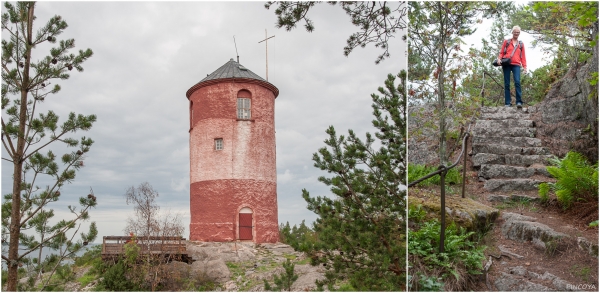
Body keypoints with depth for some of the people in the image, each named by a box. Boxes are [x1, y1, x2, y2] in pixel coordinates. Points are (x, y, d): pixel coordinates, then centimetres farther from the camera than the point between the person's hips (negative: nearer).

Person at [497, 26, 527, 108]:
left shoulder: (521, 44, 19)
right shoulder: (506, 42, 16)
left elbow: (523, 56, 16)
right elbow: (501, 52, 13)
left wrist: (525, 67, 5)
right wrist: (499, 59, -8)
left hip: (516, 65, 0)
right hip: (506, 65, 0)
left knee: (517, 82, -18)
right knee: (507, 84, -2)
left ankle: (519, 102, -21)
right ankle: (507, 103, -1)